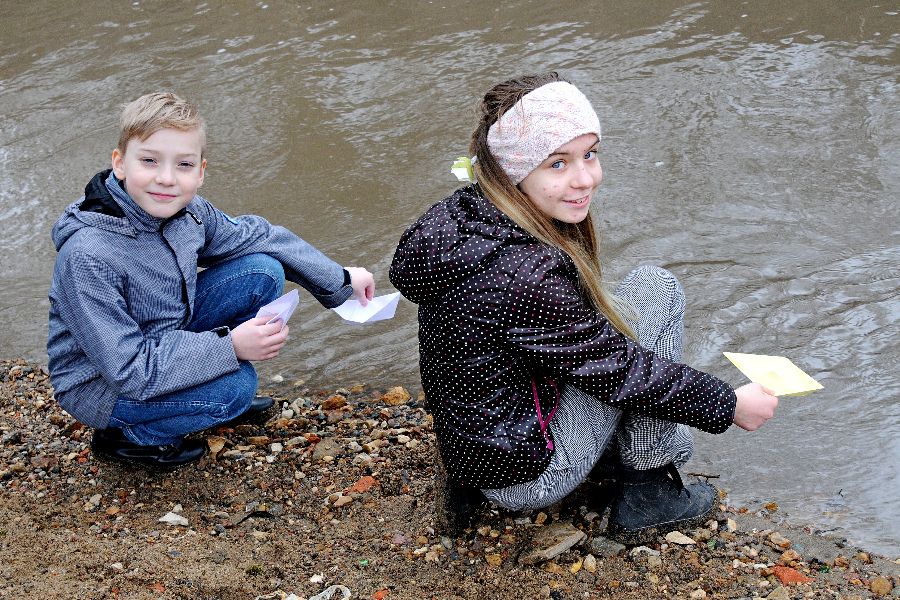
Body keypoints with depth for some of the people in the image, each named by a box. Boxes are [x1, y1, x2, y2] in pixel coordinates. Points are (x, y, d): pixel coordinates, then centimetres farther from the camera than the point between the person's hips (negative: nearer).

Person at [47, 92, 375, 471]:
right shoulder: (88, 258, -33)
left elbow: (256, 237, 6)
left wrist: (340, 279, 6)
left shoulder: (187, 211, -13)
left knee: (263, 271, -6)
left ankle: (216, 398, 9)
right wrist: (229, 347, -35)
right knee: (235, 386, -29)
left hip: (164, 336, 7)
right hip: (101, 384, -7)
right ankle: (123, 436, -3)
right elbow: (127, 368, -32)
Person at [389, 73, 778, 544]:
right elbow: (618, 371, -18)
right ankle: (648, 495, 3)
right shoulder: (522, 274, -32)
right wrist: (730, 405, -6)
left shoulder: (459, 215, -4)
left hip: (467, 446, 9)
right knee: (655, 288, -5)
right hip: (527, 478, -9)